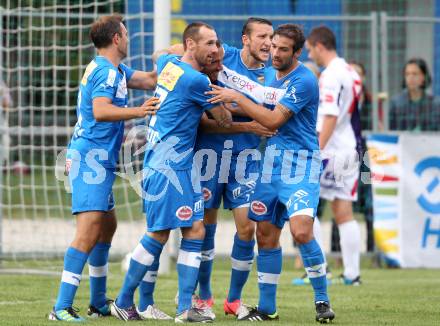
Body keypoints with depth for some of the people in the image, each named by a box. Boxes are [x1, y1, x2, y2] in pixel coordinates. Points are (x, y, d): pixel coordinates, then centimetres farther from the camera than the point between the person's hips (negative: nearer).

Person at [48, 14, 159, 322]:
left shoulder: (114, 70, 17)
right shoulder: (107, 72, -14)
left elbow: (150, 79, 25)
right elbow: (100, 111, -29)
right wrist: (138, 111, -32)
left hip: (98, 160, 11)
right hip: (92, 158, -11)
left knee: (107, 226, 20)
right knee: (89, 230, -17)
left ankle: (99, 303, 29)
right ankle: (62, 308, -22)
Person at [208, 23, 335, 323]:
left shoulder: (304, 81, -14)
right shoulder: (269, 74, 13)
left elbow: (274, 119, -18)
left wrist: (237, 98, -14)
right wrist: (230, 109, 14)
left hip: (300, 164, -8)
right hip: (272, 160, 8)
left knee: (301, 230, -22)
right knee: (266, 235, 7)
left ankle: (322, 301, -9)